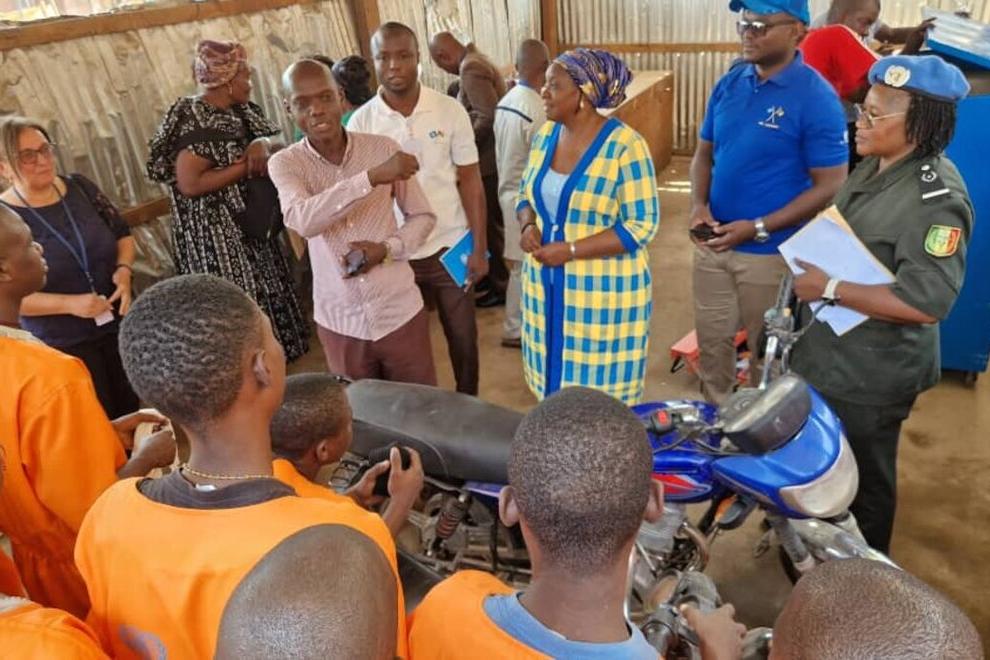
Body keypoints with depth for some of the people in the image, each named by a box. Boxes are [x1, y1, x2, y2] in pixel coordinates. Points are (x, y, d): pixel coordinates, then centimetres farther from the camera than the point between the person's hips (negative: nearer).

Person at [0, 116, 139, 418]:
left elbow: (123, 234, 8)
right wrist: (69, 304, -24)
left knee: (138, 410, 16)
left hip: (119, 324, 4)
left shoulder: (79, 187, -2)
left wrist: (124, 270, -11)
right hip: (62, 345, -4)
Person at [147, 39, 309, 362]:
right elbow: (188, 184, -25)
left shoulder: (240, 112, 8)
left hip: (249, 228, 9)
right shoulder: (195, 120, -17)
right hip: (217, 238, -9)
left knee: (262, 301, 17)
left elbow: (279, 146, 7)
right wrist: (246, 166, -20)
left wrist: (263, 144, -16)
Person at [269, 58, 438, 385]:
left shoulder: (383, 148, -6)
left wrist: (387, 248, -17)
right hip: (339, 321, 0)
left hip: (400, 312, 0)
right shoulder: (284, 163, -7)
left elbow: (423, 216, 2)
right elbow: (303, 220, -28)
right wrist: (372, 177, -34)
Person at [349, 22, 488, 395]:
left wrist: (479, 248, -4)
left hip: (450, 247, 0)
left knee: (463, 337, 13)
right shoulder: (360, 122, -5)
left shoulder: (450, 111, -5)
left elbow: (470, 182, -1)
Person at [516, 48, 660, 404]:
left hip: (603, 292, -6)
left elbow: (641, 226, -16)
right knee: (554, 388, 16)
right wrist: (527, 225, -7)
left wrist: (571, 250, -21)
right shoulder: (546, 135, 5)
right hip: (546, 286, 6)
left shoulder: (625, 145, -15)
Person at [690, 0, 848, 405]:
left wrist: (757, 228, -22)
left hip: (770, 251, -5)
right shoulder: (729, 83, 2)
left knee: (766, 350, 14)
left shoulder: (816, 98, -15)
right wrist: (698, 205, -9)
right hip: (712, 243, 5)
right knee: (711, 341, 18)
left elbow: (830, 186, -15)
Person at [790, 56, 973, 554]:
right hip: (832, 353, 9)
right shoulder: (876, 166, 3)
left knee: (860, 477, 11)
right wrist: (810, 268, 4)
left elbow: (925, 303, -32)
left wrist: (830, 288, -26)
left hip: (870, 372, -9)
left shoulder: (935, 199, -25)